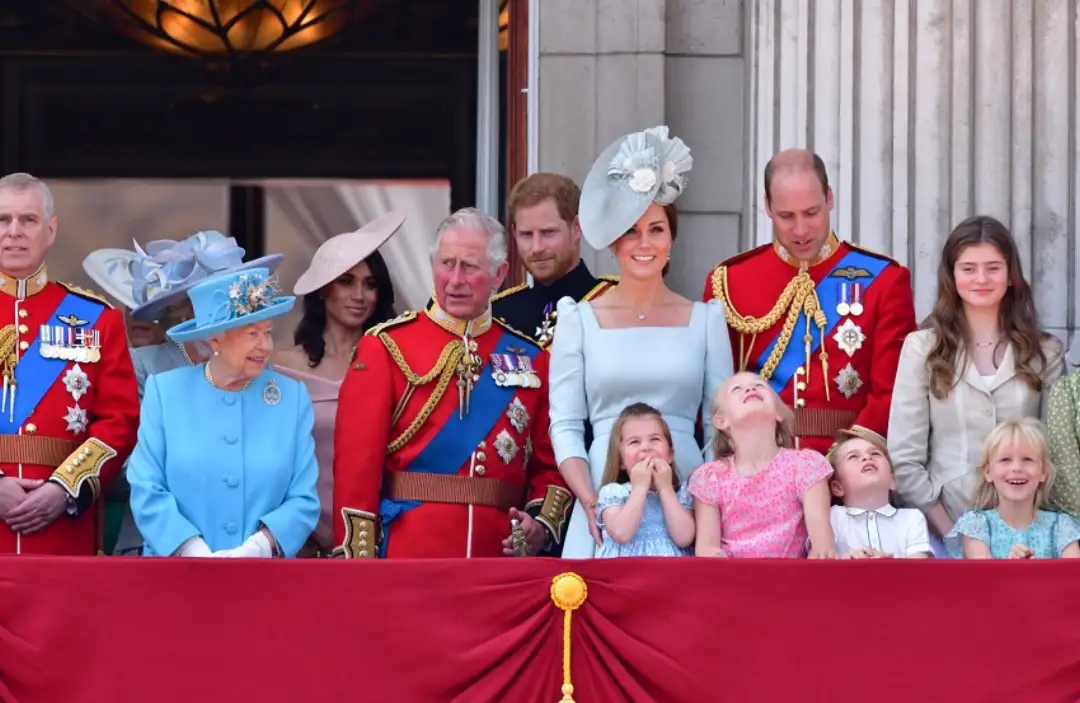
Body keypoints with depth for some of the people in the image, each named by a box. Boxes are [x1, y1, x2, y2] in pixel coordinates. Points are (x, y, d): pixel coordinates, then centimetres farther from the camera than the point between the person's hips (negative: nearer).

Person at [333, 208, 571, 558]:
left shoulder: (530, 358, 10)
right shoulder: (386, 347, 0)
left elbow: (549, 464, 12)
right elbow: (357, 462, -5)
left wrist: (542, 525, -7)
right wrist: (359, 563, -12)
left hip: (500, 555, 3)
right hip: (408, 555, -3)